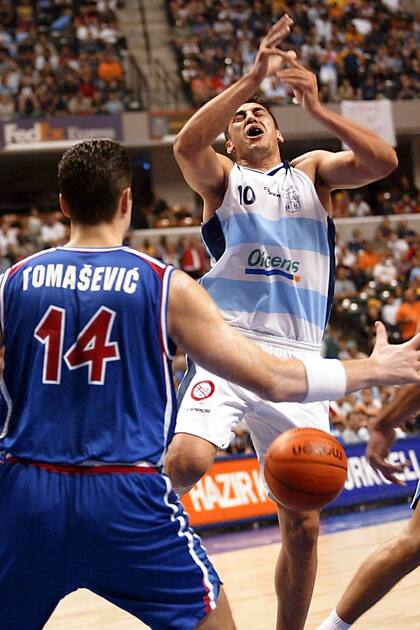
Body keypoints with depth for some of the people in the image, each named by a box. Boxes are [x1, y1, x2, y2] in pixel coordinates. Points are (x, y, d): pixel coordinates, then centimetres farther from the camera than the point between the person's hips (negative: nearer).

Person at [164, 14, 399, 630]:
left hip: (297, 358, 3)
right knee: (188, 461, -32)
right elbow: (186, 144, -12)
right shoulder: (220, 176, 12)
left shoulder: (313, 170, 18)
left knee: (303, 526, 4)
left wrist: (317, 108, -14)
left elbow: (383, 161, -2)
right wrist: (253, 78, -19)